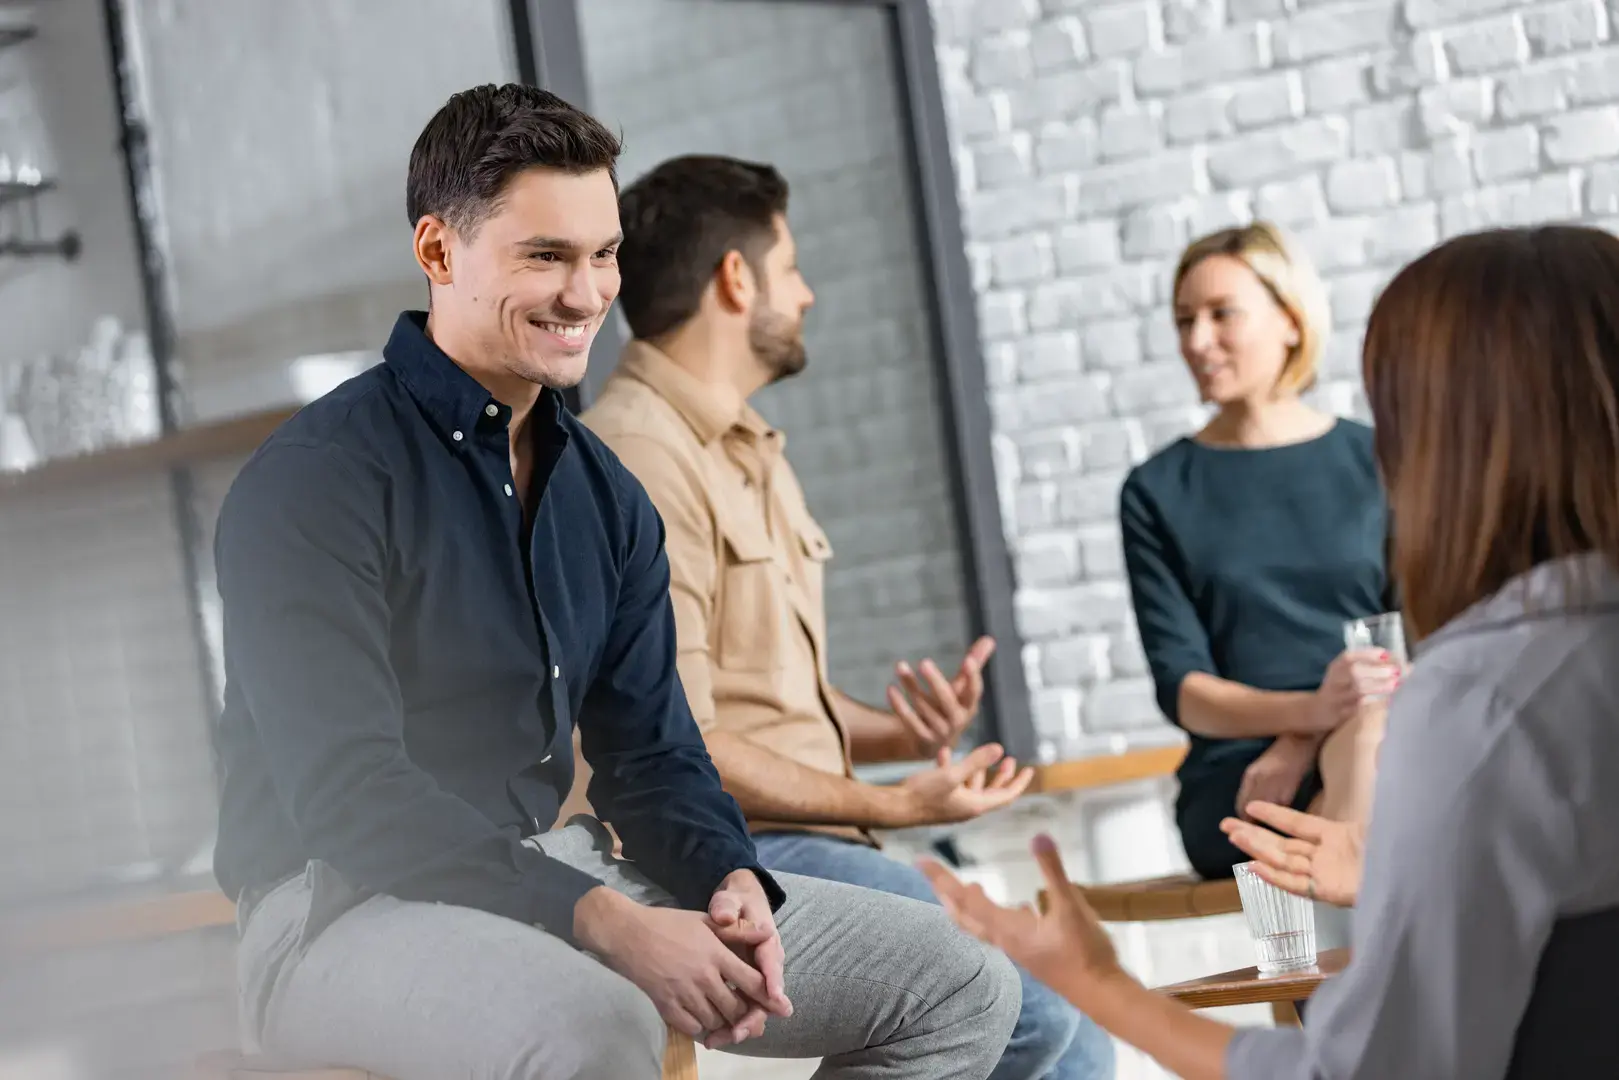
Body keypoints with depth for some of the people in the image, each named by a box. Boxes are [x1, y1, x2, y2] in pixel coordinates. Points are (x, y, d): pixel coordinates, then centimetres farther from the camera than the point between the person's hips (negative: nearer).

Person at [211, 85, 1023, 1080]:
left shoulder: (606, 495, 12)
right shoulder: (315, 481, -13)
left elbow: (650, 753, 12)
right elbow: (350, 797, -21)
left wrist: (731, 883, -11)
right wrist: (603, 921, -29)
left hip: (554, 870, 8)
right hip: (345, 907, -8)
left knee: (962, 990, 1)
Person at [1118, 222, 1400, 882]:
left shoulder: (1378, 462, 10)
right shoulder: (1157, 492, 8)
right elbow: (1182, 688, -1)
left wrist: (1305, 745, -14)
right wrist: (1312, 710, -21)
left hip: (1388, 746, 1)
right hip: (1233, 785, -1)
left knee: (1368, 739, -35)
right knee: (1361, 738, -34)